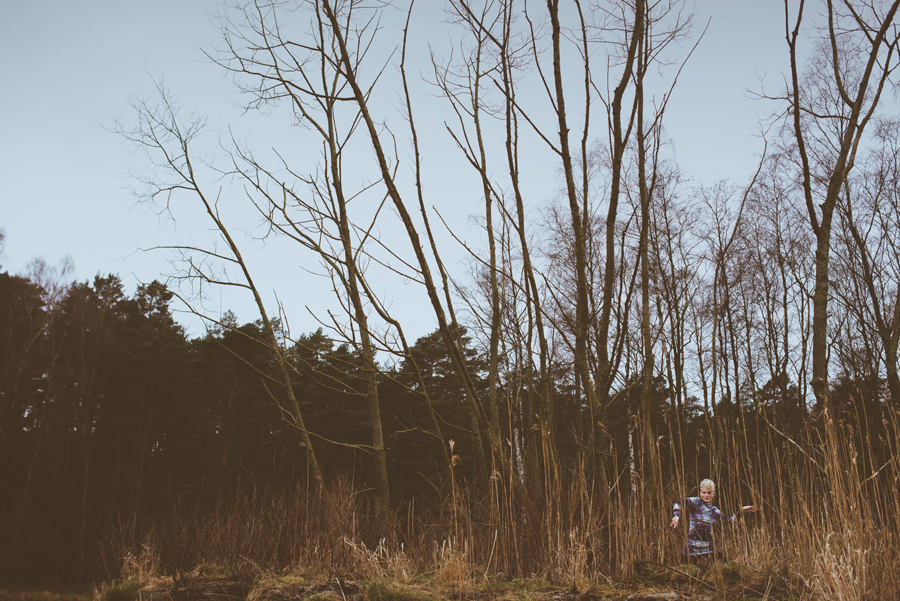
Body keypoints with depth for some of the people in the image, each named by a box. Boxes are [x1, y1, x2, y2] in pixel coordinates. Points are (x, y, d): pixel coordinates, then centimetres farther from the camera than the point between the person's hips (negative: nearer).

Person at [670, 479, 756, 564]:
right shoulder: (696, 502, -1)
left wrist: (742, 510, 15)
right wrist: (677, 516, -27)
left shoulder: (714, 510, 14)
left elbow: (729, 520, 18)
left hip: (709, 545, 4)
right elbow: (679, 503, -13)